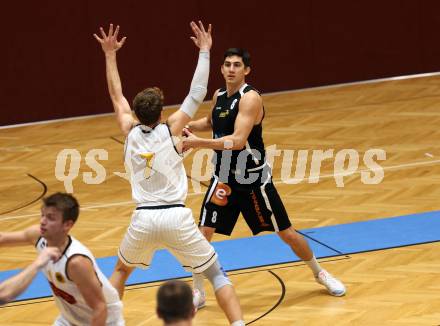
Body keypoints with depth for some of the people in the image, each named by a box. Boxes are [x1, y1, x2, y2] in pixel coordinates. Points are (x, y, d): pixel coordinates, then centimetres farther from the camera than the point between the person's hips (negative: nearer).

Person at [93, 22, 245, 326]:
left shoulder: (130, 131, 6)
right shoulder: (171, 129, -1)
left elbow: (117, 96, 20)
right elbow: (197, 94, 1)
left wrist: (110, 55, 27)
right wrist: (204, 51, 7)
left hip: (144, 219, 2)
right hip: (176, 217, -2)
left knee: (121, 270, 29)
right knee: (217, 274, 6)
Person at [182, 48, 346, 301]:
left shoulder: (250, 98, -21)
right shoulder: (219, 96, 3)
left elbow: (238, 140, -32)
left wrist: (198, 143, -35)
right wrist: (189, 126, 7)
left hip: (254, 178, -5)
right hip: (225, 177, 5)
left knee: (286, 233, 6)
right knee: (203, 233, -6)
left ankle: (320, 273, 28)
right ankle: (198, 292, 8)